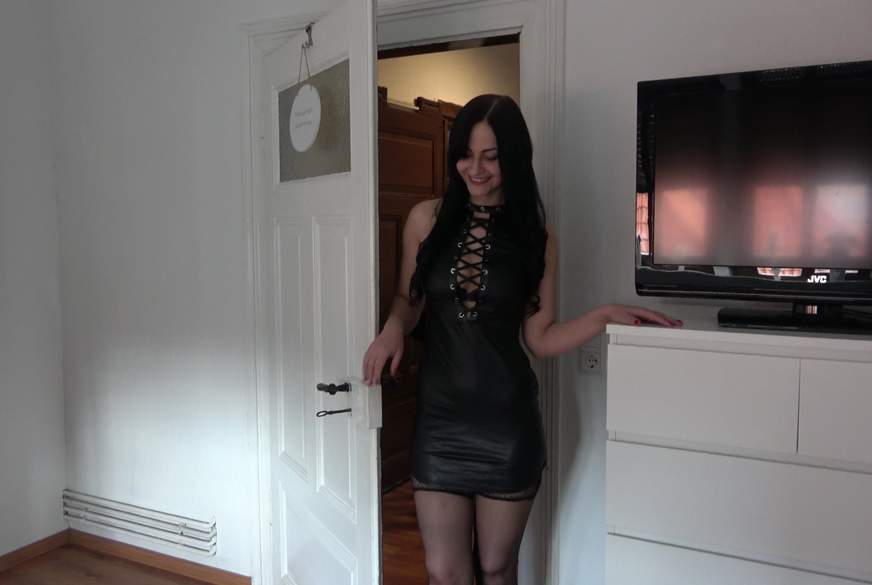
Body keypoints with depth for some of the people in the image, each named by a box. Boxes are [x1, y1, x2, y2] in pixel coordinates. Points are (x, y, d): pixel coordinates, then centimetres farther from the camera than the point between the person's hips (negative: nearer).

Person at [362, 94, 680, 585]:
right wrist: (393, 329, -11)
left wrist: (607, 315, -13)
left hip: (507, 422, 0)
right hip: (440, 419, 1)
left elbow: (541, 338, -1)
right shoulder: (427, 220, 0)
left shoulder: (535, 237, -1)